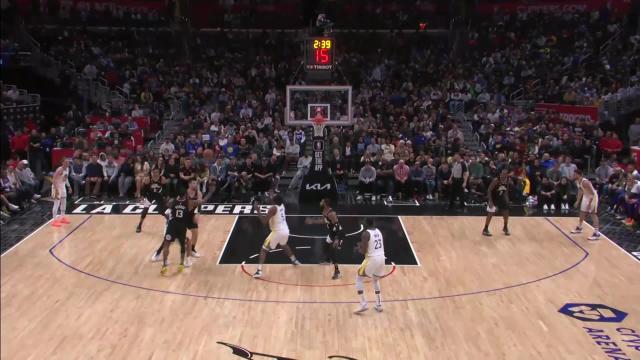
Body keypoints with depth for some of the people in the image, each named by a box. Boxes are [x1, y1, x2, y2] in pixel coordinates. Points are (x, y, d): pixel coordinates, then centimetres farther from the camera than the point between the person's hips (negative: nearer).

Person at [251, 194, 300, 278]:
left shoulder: (273, 208, -17)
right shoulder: (281, 205, 5)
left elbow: (264, 221, -19)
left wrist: (256, 210, -16)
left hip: (277, 232, -7)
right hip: (285, 230, 7)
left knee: (264, 249, 2)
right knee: (283, 245, 39)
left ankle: (259, 271, -8)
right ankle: (294, 260, 54)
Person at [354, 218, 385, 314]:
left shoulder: (366, 233, -10)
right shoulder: (379, 231, 12)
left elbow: (363, 251, -15)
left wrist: (359, 246, 8)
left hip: (372, 259, -7)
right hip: (381, 258, 7)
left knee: (359, 279, 10)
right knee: (376, 280, 29)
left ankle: (364, 305, 2)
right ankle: (379, 305, 27)